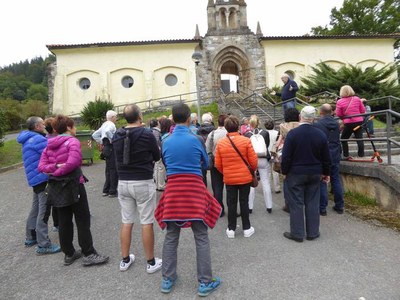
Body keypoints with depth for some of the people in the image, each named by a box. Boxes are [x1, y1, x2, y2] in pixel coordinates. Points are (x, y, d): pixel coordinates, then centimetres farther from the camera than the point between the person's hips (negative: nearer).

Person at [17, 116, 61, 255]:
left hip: (36, 178, 10)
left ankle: (30, 237, 32)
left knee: (36, 208, 20)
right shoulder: (37, 139, -16)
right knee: (43, 210, -8)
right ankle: (43, 245, -4)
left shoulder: (30, 139, 16)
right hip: (43, 178, -10)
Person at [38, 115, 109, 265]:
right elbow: (73, 162, -26)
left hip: (56, 187, 7)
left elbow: (41, 166, 2)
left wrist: (55, 168, -12)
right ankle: (88, 254, 9)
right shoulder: (73, 141, -12)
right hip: (73, 185, -7)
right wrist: (58, 171, -11)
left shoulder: (49, 144, 10)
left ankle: (69, 254, 25)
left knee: (64, 221, 14)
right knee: (83, 220, 3)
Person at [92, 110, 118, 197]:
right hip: (111, 148, -9)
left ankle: (105, 191, 22)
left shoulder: (104, 125, 17)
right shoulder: (111, 124, -11)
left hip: (106, 148, 10)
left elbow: (94, 135, 19)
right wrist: (112, 140, -22)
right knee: (113, 170, -4)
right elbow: (108, 132, -34)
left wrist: (101, 142, 15)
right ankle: (112, 192, 0)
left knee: (108, 170, 16)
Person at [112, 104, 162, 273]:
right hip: (143, 183, -5)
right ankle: (151, 262, 16)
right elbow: (157, 157, 0)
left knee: (126, 221, 14)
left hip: (123, 182, 5)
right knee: (146, 223, 4)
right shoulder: (147, 134, -13)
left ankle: (125, 260, 26)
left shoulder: (116, 136, 0)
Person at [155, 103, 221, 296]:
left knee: (171, 237, 14)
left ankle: (167, 280, 25)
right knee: (201, 238, 6)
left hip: (173, 189, 4)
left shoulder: (166, 142, 3)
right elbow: (206, 163, 10)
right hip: (194, 189, -3)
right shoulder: (194, 139, -6)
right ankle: (205, 282, 15)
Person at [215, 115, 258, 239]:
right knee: (244, 203, 10)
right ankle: (247, 228, 21)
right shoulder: (246, 141, -11)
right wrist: (252, 170, 14)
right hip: (245, 177, -1)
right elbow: (253, 160, -7)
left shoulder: (221, 143, -6)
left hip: (229, 178, 1)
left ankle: (231, 229, 20)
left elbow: (218, 164, 0)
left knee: (231, 204, 11)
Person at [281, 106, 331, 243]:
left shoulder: (293, 133, -14)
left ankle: (297, 233, 12)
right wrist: (325, 173, 17)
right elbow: (326, 157, 5)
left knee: (296, 203, 4)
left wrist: (285, 172, 0)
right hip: (314, 174, 4)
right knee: (313, 203, 12)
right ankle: (313, 232, 21)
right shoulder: (320, 134, -1)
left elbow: (286, 156, -13)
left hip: (295, 174, -4)